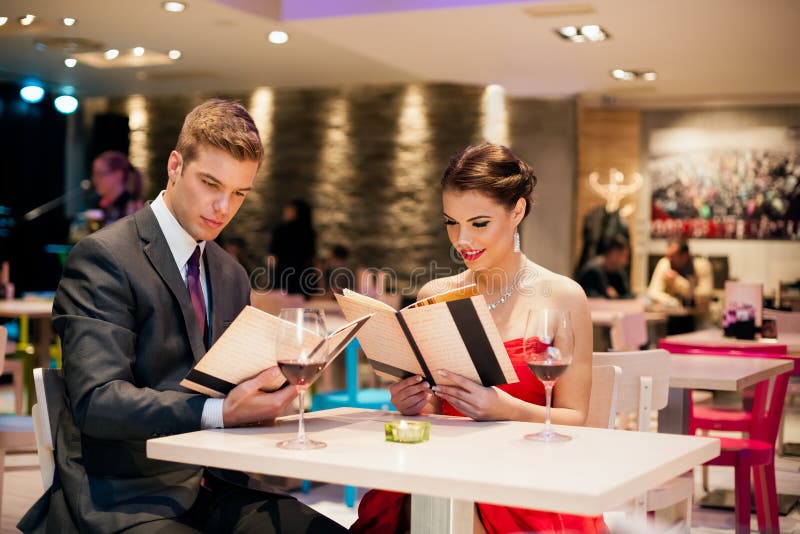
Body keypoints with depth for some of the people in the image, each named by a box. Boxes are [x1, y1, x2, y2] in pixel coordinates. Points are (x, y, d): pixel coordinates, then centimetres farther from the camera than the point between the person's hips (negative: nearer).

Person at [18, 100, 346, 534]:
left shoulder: (231, 275, 15)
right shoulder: (102, 257, -9)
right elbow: (96, 399, -19)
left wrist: (276, 378, -5)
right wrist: (219, 412, -31)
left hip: (213, 488, 7)